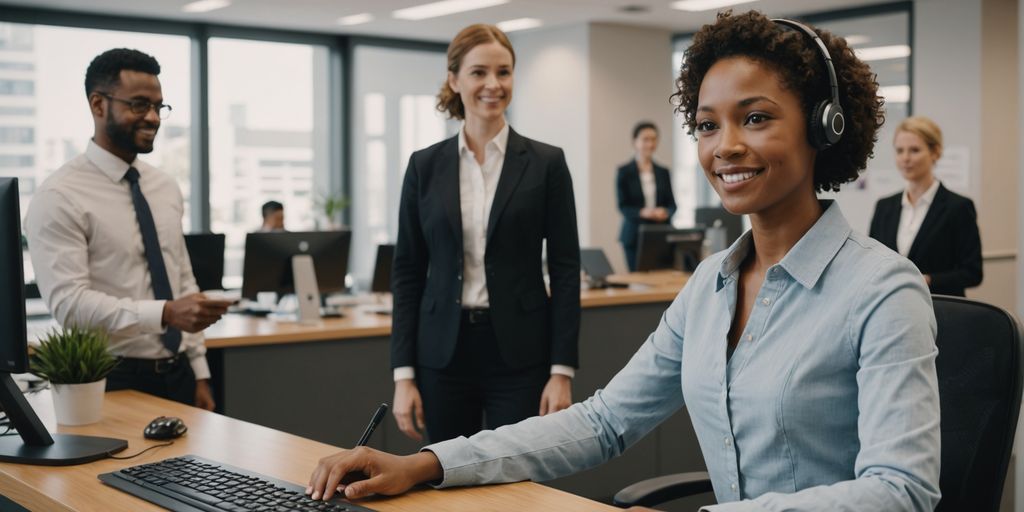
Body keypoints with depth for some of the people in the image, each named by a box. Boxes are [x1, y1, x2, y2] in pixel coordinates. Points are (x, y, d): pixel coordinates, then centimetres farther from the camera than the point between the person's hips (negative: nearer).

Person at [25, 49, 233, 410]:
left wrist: (199, 374, 8)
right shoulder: (59, 197, -11)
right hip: (113, 383, -6)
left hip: (178, 376, 6)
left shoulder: (166, 188, 10)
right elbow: (69, 302, -20)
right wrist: (166, 313, -32)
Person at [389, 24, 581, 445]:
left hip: (519, 353, -2)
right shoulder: (425, 165, 4)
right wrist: (403, 372, -1)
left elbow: (565, 269, -2)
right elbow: (407, 272, 4)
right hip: (444, 352, 2)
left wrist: (562, 370, -8)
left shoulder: (546, 163, 0)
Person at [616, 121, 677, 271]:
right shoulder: (624, 172, 2)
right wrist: (642, 212, -21)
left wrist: (665, 212, -13)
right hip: (635, 234, -3)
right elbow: (623, 206, -3)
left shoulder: (663, 172, 13)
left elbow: (672, 204, 10)